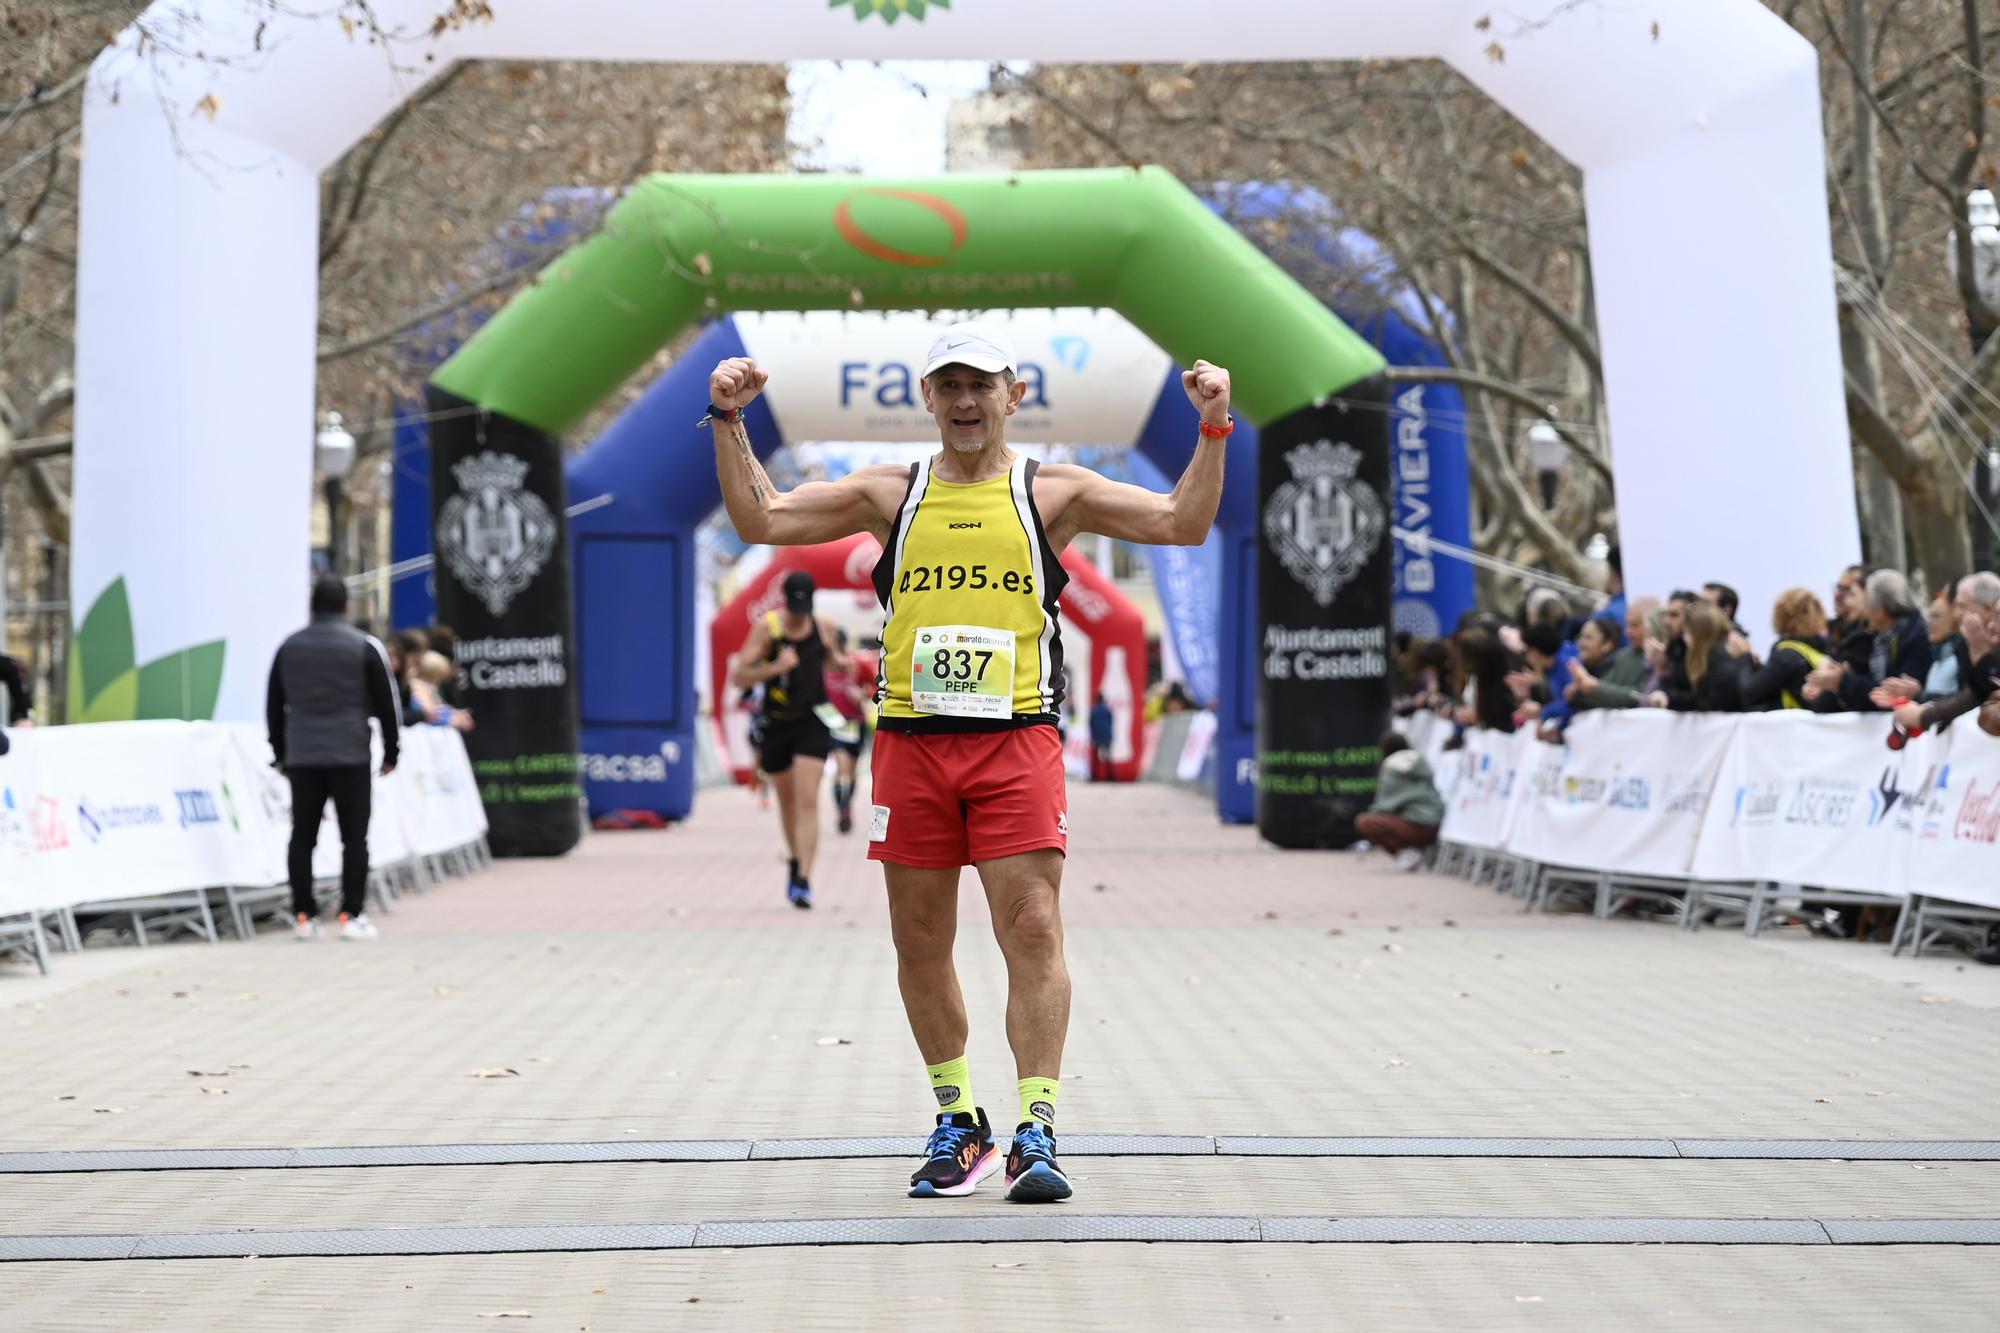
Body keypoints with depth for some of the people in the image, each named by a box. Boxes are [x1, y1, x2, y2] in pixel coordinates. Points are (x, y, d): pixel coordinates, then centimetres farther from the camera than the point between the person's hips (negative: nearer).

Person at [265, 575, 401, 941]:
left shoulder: (289, 647, 9)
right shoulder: (364, 647, -1)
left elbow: (274, 706, 14)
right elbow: (384, 703, 0)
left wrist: (280, 754, 22)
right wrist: (390, 752, 9)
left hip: (301, 757, 3)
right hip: (350, 756, -3)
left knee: (302, 837, 6)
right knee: (354, 837, 0)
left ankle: (303, 916, 4)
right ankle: (352, 915, -4)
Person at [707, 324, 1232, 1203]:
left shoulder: (1051, 492, 8)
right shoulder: (891, 494, 12)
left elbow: (1183, 524, 2)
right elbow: (759, 519, 10)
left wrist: (1213, 430, -9)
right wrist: (730, 423, 1)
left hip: (1016, 741, -2)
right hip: (910, 742, 2)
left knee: (1033, 931, -11)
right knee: (919, 942, 6)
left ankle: (1035, 1133, -9)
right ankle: (957, 1121, 21)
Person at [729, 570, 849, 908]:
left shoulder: (823, 628, 1)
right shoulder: (768, 629, -7)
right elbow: (737, 677, -10)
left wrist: (842, 663, 0)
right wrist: (775, 668, -23)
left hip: (813, 722, 0)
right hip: (776, 724, 0)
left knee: (807, 800, -13)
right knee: (787, 801, 16)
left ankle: (803, 880, -18)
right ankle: (794, 861, 40)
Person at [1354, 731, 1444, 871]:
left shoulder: (1392, 769, -5)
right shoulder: (1423, 764, 16)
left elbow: (1386, 805, -6)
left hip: (1418, 828, -8)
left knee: (1362, 822, -9)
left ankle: (1406, 850, -15)